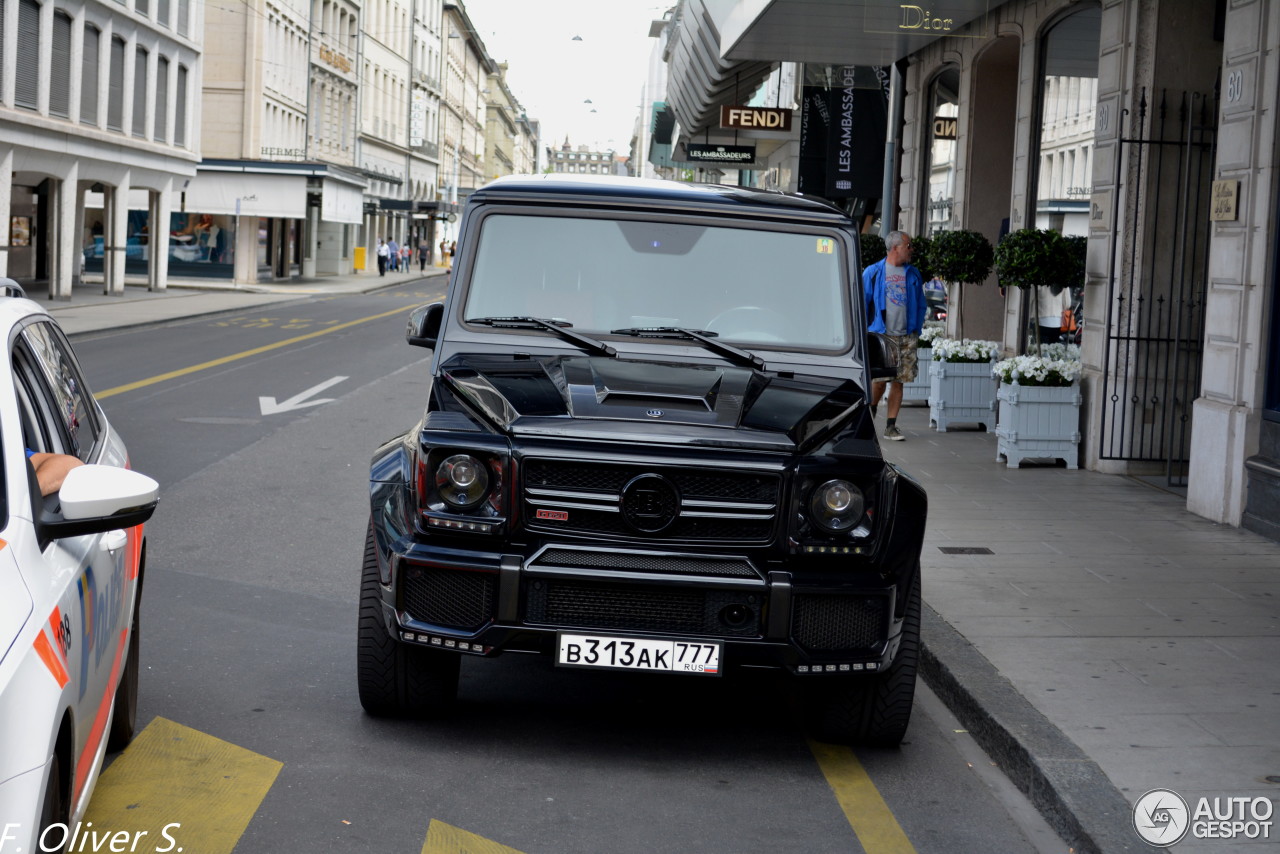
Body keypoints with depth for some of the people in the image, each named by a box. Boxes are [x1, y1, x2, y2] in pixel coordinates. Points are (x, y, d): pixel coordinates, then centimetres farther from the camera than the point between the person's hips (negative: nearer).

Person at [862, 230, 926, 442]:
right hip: (881, 335, -3)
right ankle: (870, 413, 21)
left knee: (898, 381, 1)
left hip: (907, 337, 3)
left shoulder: (913, 274, 11)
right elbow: (863, 302, 3)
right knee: (879, 379, -7)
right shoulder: (873, 272, 0)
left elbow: (920, 305, 16)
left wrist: (917, 331, 8)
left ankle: (891, 426, 7)